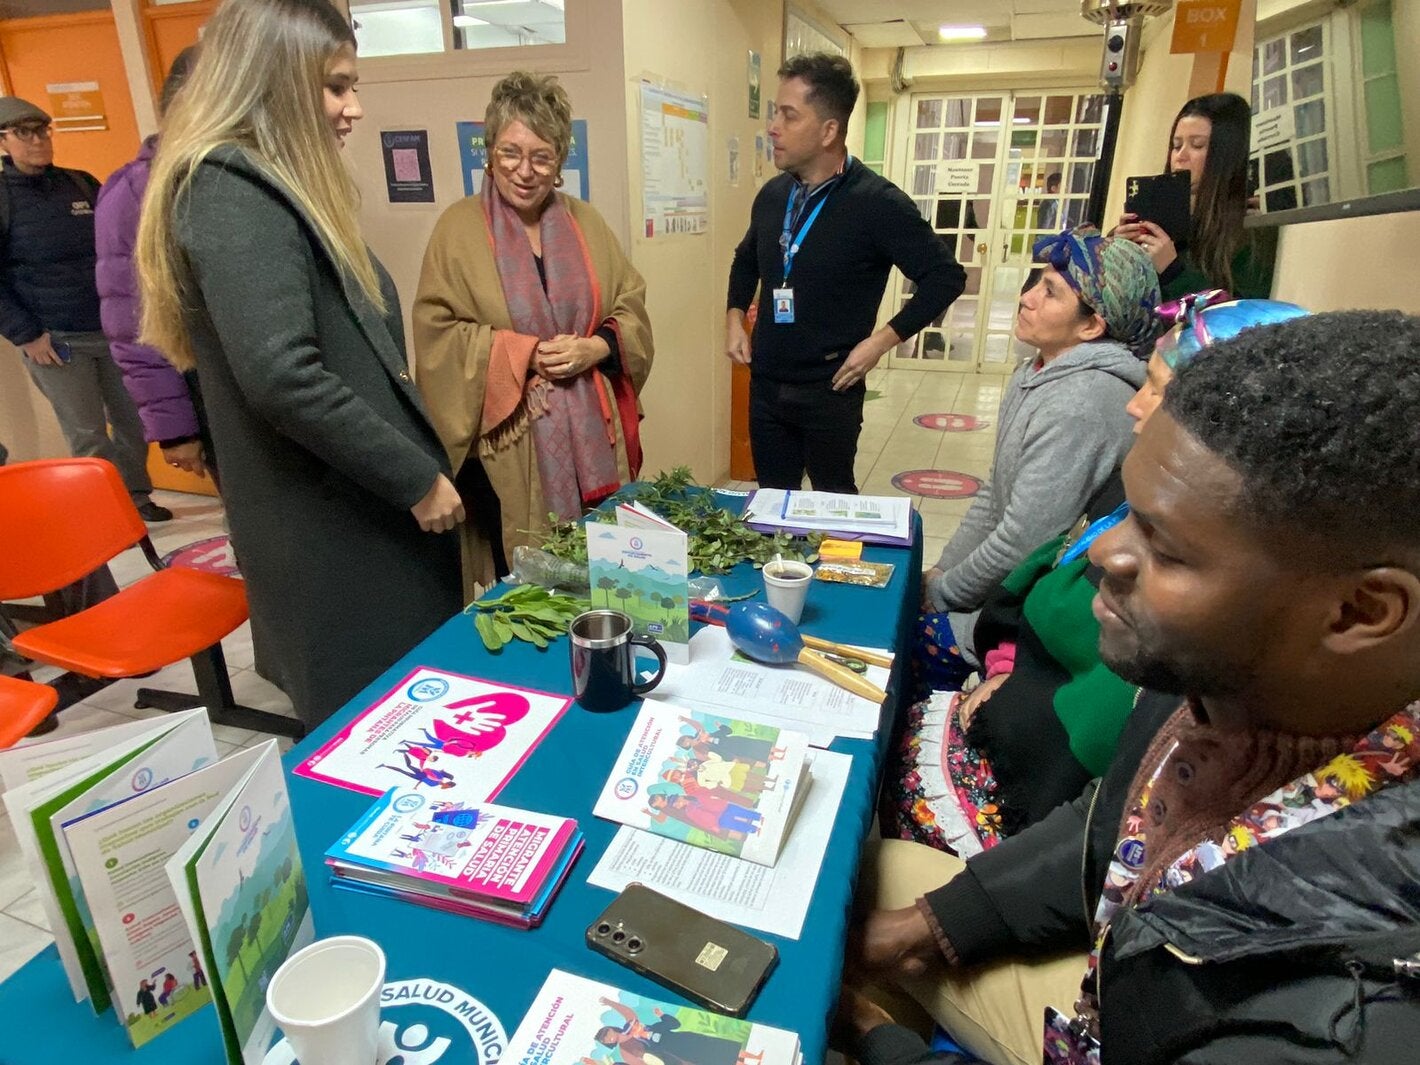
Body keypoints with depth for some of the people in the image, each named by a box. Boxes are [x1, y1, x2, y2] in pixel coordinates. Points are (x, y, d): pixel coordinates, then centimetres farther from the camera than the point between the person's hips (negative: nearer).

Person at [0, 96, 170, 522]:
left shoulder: (81, 183, 10)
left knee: (134, 421, 7)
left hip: (114, 328, 4)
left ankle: (135, 495, 24)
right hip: (54, 340, -4)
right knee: (87, 435, 2)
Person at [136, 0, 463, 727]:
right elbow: (281, 377, -27)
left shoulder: (267, 188, 17)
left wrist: (414, 471, 16)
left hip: (358, 510, 10)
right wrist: (417, 479, -18)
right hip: (331, 531, -9)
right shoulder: (232, 196, -15)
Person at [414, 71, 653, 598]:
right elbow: (437, 333, -5)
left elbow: (631, 306, 10)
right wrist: (524, 353, -14)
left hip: (592, 434, 4)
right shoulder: (460, 227, -1)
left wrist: (594, 348, -9)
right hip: (509, 445, -3)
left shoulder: (585, 222, 10)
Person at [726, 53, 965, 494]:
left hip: (829, 391, -5)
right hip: (765, 386, 5)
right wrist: (735, 318, 10)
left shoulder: (878, 203, -13)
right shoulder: (772, 194, 4)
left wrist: (881, 341, -15)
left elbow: (946, 276, -10)